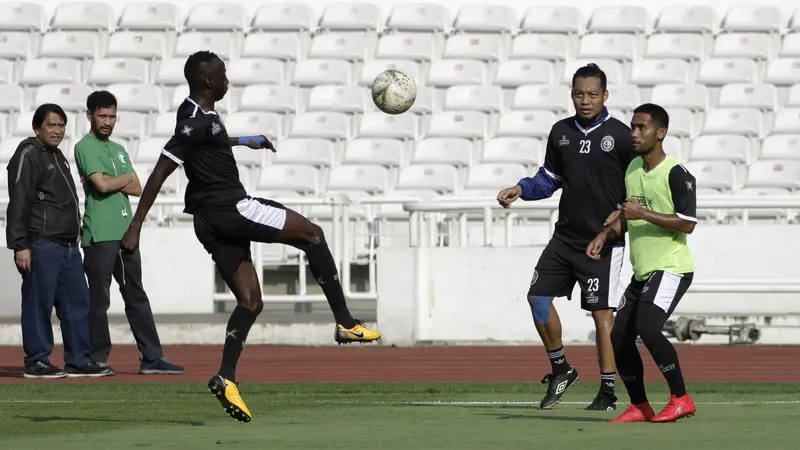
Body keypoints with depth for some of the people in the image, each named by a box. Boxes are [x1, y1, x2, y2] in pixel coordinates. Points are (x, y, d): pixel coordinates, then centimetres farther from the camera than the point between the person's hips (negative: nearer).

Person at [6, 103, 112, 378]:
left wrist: (75, 230, 20)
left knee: (78, 302, 8)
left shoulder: (57, 156, 20)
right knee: (39, 304, -5)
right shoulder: (29, 155, -8)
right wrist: (20, 245, -19)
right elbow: (19, 203, -14)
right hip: (41, 246, -9)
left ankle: (78, 361, 13)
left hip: (68, 246, 9)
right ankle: (36, 363, -1)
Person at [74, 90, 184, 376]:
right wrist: (126, 179, 2)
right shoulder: (85, 147, -4)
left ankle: (152, 358, 8)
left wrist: (114, 183, -7)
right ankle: (98, 359, 2)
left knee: (136, 297, 7)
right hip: (100, 235, -8)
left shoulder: (119, 150, 20)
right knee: (99, 300, -3)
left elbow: (138, 189, 11)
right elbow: (102, 184, -17)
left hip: (126, 233, 8)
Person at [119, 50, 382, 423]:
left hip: (212, 220, 10)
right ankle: (345, 324, 0)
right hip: (229, 208, -10)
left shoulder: (197, 114, 12)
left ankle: (226, 377, -4)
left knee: (250, 301, 8)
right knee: (312, 234, 1)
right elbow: (160, 173, -21)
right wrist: (136, 226, -22)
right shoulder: (196, 122, -18)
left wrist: (244, 141, 52)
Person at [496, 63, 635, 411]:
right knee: (538, 296, 1)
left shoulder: (620, 135, -7)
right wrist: (521, 189, 4)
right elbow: (550, 178, 20)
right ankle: (560, 369, 18)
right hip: (566, 236, 6)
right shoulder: (561, 132, 8)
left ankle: (608, 392, -1)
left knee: (602, 312, -7)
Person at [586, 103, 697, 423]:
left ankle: (681, 400, -16)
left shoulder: (676, 174, -14)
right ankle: (639, 408, 18)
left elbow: (688, 223, -20)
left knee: (647, 327, -26)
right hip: (642, 271, 9)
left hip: (671, 267, -9)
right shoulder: (632, 168, 12)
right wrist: (605, 235, 9)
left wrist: (643, 214, -22)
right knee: (619, 339, 5)